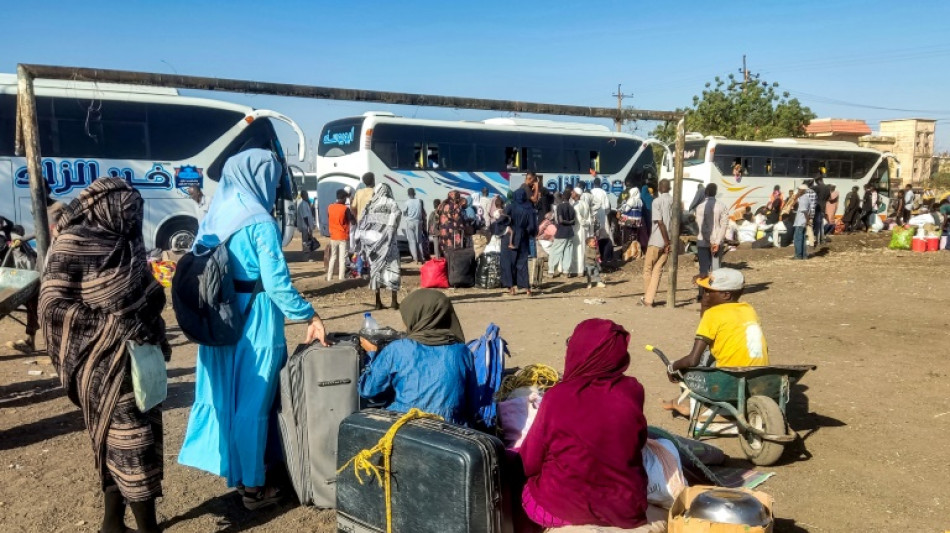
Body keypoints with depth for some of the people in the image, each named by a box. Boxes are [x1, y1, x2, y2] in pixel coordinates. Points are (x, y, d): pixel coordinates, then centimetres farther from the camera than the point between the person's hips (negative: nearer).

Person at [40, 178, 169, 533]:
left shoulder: (125, 243, 8)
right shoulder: (74, 244, -13)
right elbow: (51, 306, -17)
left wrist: (158, 339, 13)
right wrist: (115, 324, -22)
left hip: (140, 360, 7)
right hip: (106, 366, -7)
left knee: (117, 444, 15)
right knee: (131, 445, -1)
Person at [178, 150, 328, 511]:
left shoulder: (217, 216, 7)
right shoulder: (260, 222, -16)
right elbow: (277, 283, -22)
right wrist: (310, 316, -15)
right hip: (255, 322, -7)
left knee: (224, 393, 18)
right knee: (252, 400, 3)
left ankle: (230, 466, 34)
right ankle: (252, 486, 15)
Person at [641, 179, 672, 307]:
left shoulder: (657, 201, -8)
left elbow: (660, 222, -15)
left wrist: (667, 242, -13)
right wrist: (670, 241, 14)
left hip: (657, 240, -5)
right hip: (669, 241, 5)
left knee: (648, 269, 10)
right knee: (658, 270, 7)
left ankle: (647, 298, 15)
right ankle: (650, 299, 3)